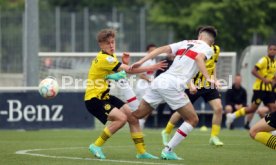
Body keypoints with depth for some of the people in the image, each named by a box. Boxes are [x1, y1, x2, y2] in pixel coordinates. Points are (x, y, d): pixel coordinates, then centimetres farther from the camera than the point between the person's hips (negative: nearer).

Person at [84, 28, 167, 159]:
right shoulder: (104, 59, -22)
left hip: (104, 96, 10)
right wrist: (151, 68, -21)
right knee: (121, 118, -26)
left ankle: (141, 152, 14)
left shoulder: (110, 56, 10)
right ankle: (96, 146, -14)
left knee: (133, 117, 5)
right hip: (94, 98, -10)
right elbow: (129, 70, -24)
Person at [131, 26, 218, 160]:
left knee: (136, 115, 15)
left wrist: (140, 62, 9)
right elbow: (198, 58, -15)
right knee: (193, 120, 7)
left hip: (159, 80, 6)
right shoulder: (207, 48, 8)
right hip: (172, 86, -6)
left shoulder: (186, 43, 23)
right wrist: (208, 78, -24)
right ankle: (168, 151, 2)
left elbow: (162, 49, 12)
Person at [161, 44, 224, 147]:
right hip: (194, 85, -5)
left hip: (209, 85, 5)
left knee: (218, 108, -13)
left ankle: (214, 137, -2)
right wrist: (191, 84, -27)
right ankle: (166, 132, 27)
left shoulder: (216, 49, 3)